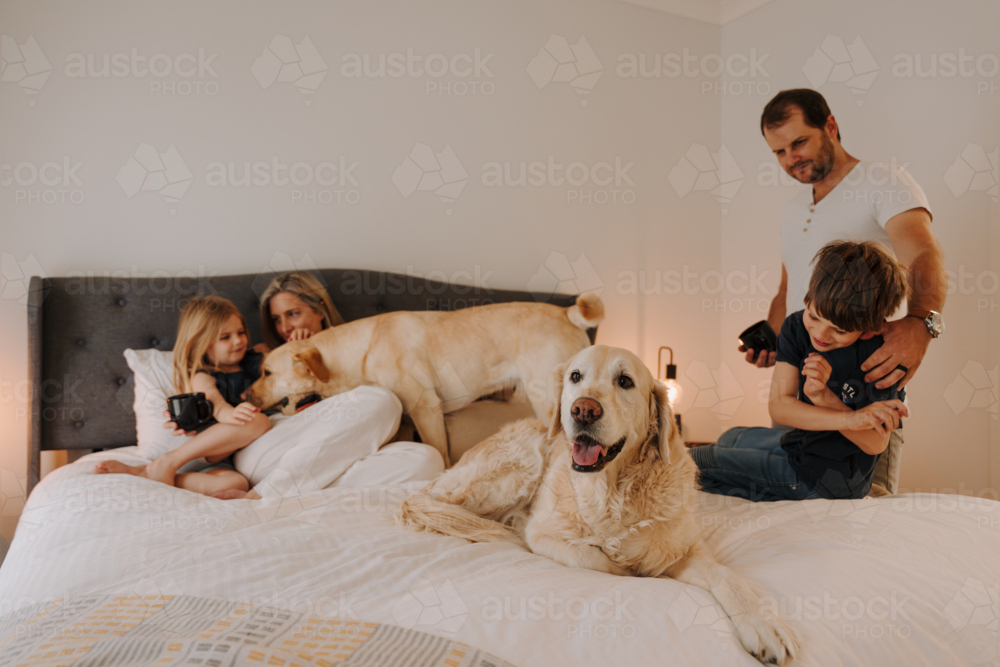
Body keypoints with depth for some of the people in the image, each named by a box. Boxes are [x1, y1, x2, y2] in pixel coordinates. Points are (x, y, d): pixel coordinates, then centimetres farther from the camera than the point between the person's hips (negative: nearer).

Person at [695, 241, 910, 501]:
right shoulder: (796, 328, -12)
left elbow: (876, 444, -24)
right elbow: (779, 406, -20)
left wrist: (822, 396, -37)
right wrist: (849, 418, -33)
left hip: (831, 476, -7)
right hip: (804, 441, 7)